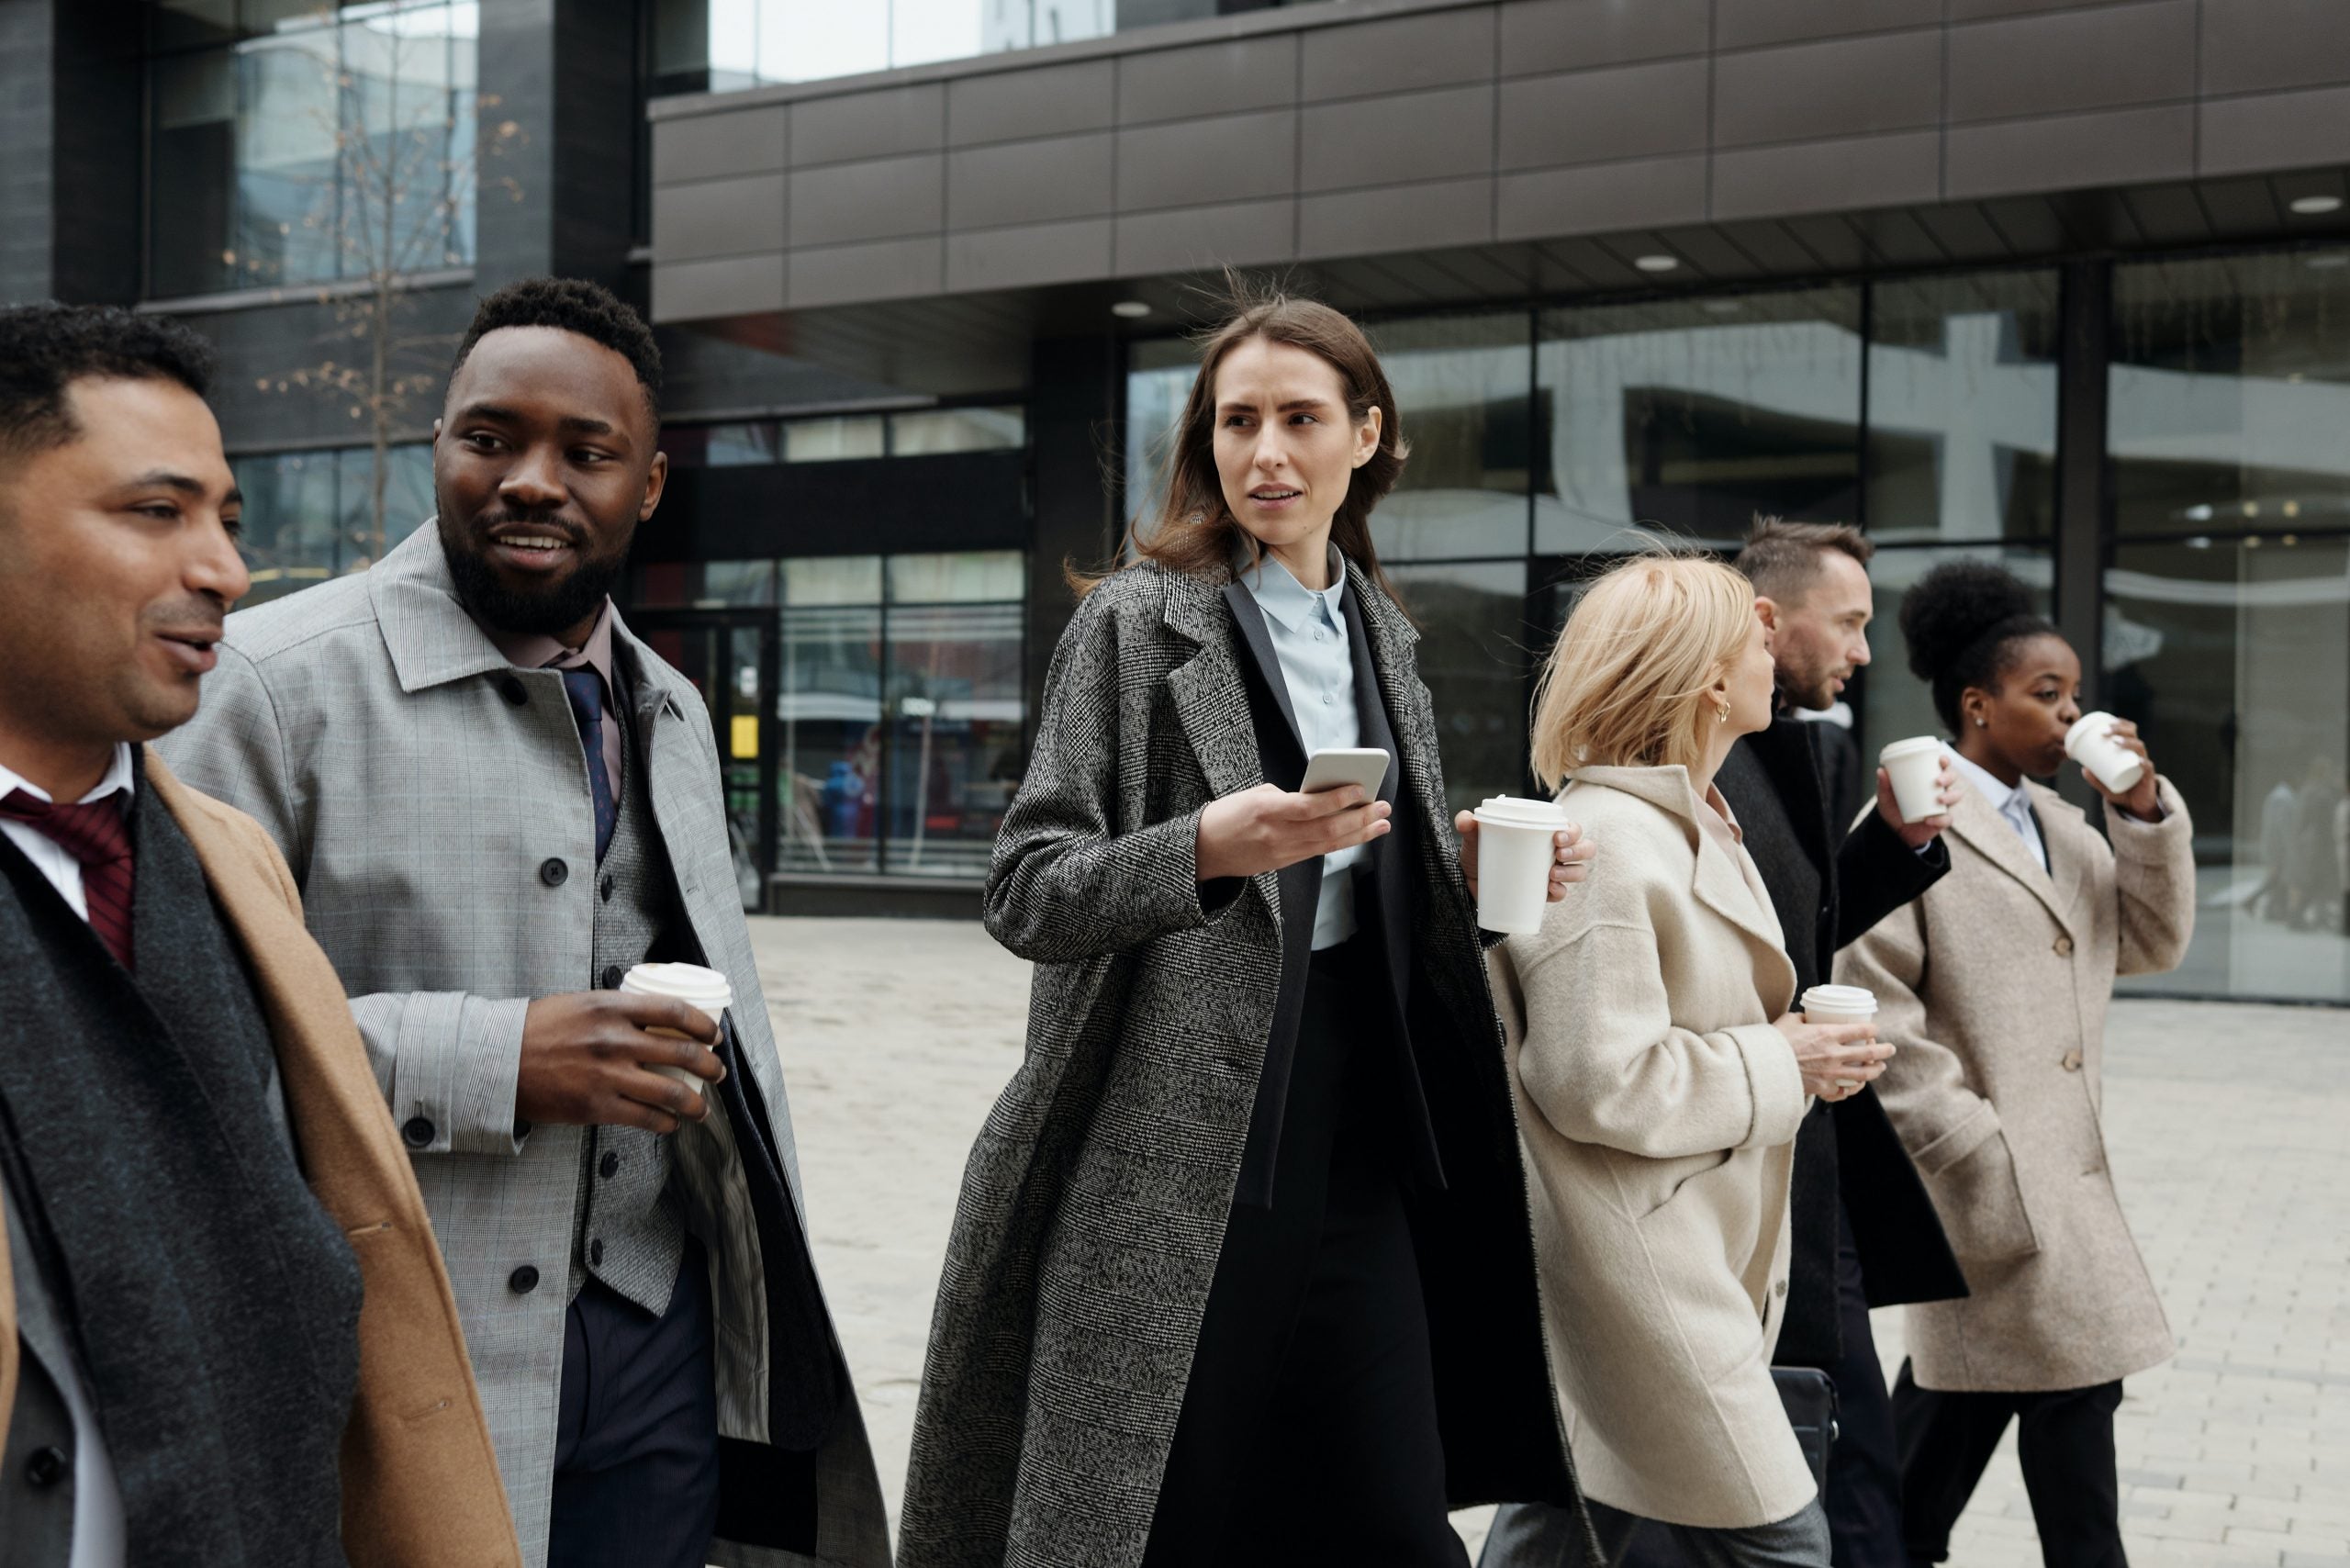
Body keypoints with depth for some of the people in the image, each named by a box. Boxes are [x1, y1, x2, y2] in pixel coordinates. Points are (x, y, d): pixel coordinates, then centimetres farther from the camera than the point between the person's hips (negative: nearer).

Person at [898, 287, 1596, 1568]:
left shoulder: (1382, 635, 13)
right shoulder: (1139, 618, -5)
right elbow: (1025, 894, -9)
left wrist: (1482, 876, 2)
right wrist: (1206, 849, -25)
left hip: (1357, 1150, 5)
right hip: (1171, 1159, -5)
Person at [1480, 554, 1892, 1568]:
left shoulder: (1694, 828, 15)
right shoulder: (1604, 845, -19)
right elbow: (1598, 1082, -23)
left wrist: (1791, 1041, 10)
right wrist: (1778, 1065, -13)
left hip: (1689, 1252, 10)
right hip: (1632, 1283, -10)